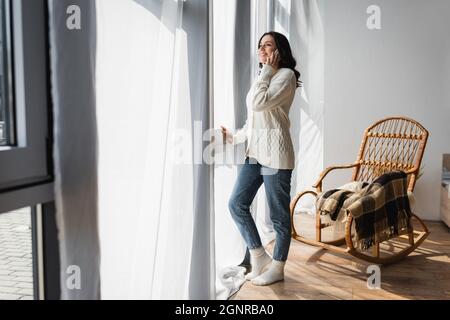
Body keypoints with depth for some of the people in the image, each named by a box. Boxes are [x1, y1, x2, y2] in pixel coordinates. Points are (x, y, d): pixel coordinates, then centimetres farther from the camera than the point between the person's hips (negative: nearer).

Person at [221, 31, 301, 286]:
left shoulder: (286, 75, -6)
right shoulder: (264, 77, 20)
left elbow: (259, 103, -21)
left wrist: (266, 70, -11)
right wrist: (234, 137, 15)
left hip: (275, 155, -9)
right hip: (255, 152, 9)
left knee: (279, 214, 3)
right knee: (237, 204, 7)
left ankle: (277, 268, 18)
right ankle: (260, 258, 20)